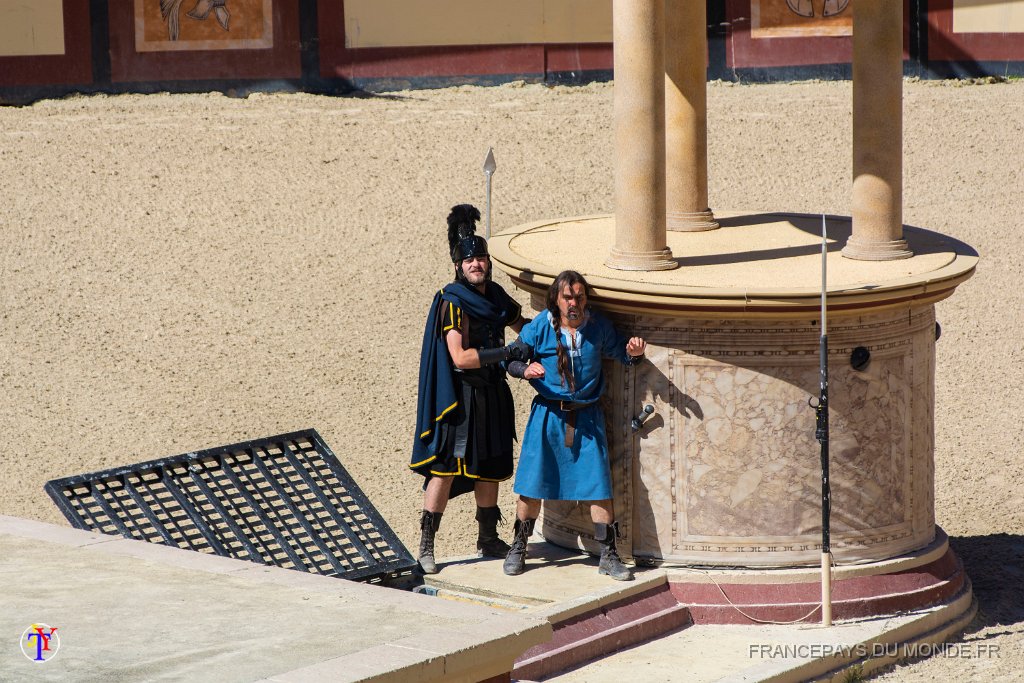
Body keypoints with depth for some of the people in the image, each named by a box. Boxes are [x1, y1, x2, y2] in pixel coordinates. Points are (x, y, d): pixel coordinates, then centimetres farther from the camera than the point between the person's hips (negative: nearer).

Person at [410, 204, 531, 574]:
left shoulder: (496, 297, 7)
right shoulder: (452, 303, -14)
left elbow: (523, 325, 25)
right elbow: (461, 358, -23)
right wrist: (507, 352, -26)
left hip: (492, 395, 7)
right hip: (461, 396, -7)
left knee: (490, 466, 14)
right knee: (445, 467, -8)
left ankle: (488, 540, 26)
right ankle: (426, 546, -4)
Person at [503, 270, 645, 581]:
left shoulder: (599, 327, -1)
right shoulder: (539, 328, -6)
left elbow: (619, 351, 11)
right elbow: (511, 359, 2)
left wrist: (633, 353, -12)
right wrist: (525, 369, -20)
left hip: (586, 416, 1)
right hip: (548, 413, -1)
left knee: (599, 484, -2)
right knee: (533, 484, 2)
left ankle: (608, 555, 8)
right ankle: (518, 549, 20)